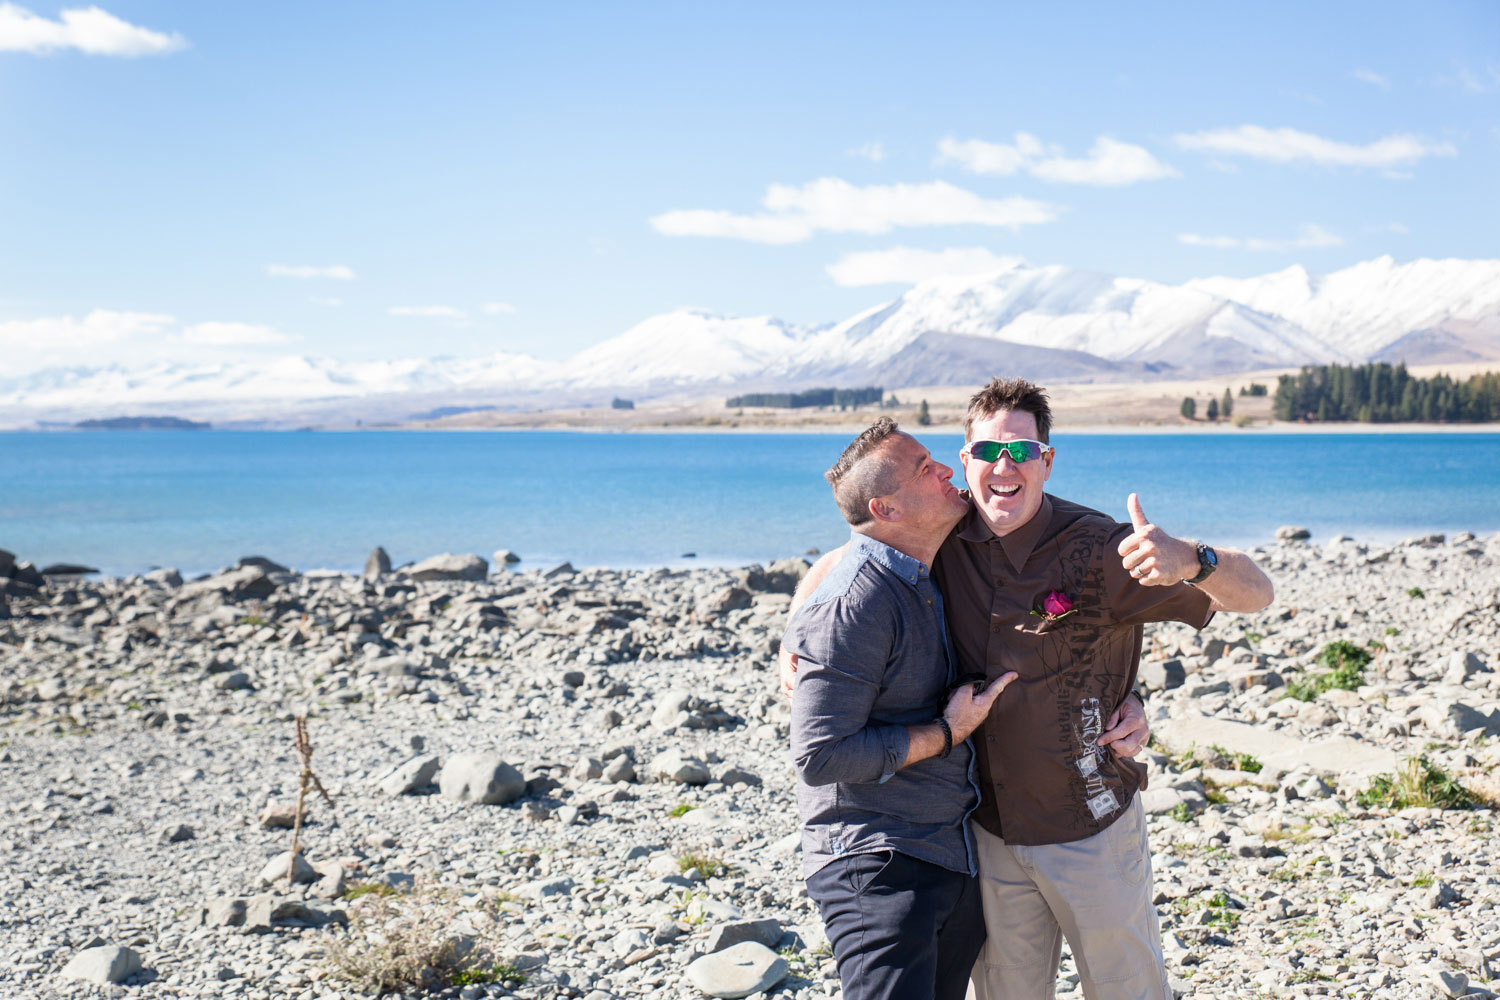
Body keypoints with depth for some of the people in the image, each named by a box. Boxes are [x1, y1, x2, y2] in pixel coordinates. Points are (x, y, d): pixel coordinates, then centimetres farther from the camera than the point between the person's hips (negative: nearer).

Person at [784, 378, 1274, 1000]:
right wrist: (795, 646, -4)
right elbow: (836, 566, 12)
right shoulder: (944, 540, -5)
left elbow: (1255, 594, -19)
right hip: (990, 830, 3)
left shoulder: (1098, 549, -17)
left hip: (1091, 826, -3)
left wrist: (1190, 561, -40)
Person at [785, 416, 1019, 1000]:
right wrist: (947, 733, -14)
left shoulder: (926, 582, 11)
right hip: (876, 866, -9)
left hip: (953, 858, 9)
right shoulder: (853, 604, -18)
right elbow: (819, 756, -21)